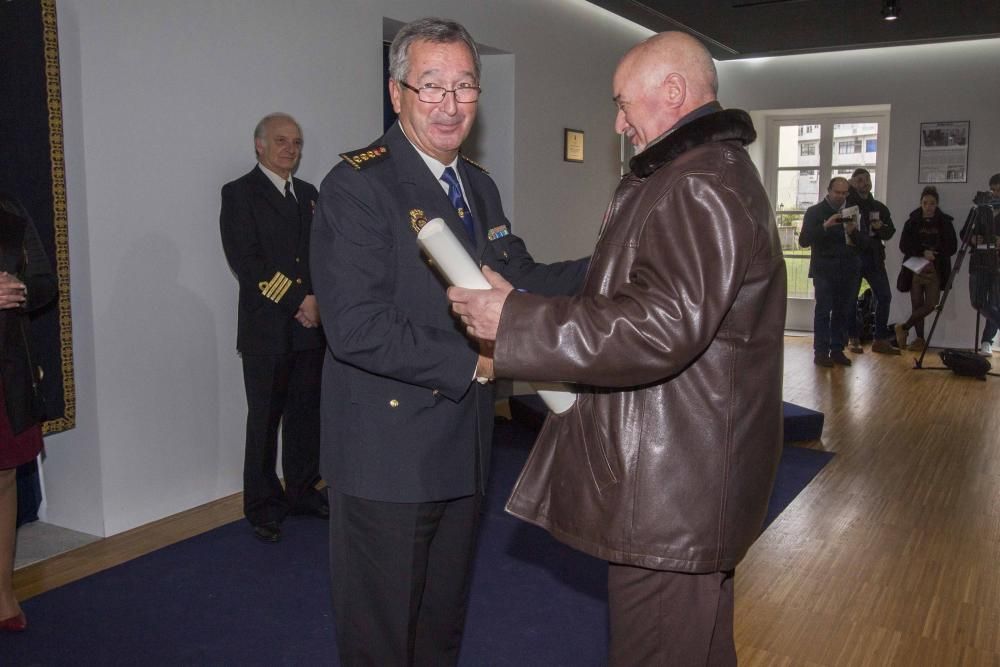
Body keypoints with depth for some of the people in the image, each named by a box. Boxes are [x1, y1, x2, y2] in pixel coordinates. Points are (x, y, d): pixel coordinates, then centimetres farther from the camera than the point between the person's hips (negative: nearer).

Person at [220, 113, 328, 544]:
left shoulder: (308, 194, 16)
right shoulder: (240, 193, -2)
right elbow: (246, 262, -12)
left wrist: (319, 300, -4)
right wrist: (298, 301, -13)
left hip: (310, 327, 6)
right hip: (266, 330, -5)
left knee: (306, 415, 12)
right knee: (264, 421, 2)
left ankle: (302, 491, 26)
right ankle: (263, 506, 14)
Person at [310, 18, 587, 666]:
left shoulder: (479, 185, 10)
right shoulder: (356, 185, -16)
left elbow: (520, 282, 5)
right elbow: (356, 327, -25)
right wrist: (471, 363, -20)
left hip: (463, 449, 8)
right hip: (388, 456, -7)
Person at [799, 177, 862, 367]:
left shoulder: (851, 213, 15)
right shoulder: (815, 212, 4)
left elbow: (862, 244, 13)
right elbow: (804, 240, -7)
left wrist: (853, 231, -8)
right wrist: (825, 226, -19)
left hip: (848, 271, 4)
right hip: (824, 270, -4)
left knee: (843, 311, 2)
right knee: (823, 310, -6)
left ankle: (837, 350, 8)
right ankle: (821, 352, -5)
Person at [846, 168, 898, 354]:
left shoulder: (880, 207, 14)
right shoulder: (848, 204, 2)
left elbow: (890, 232, 12)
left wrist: (880, 227, -9)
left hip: (874, 257, 4)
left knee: (884, 296, -1)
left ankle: (880, 339, 6)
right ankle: (853, 339, 9)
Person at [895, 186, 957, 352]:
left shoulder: (945, 222, 3)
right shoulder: (912, 221, 4)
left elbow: (952, 247, 2)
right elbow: (904, 245, -3)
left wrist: (935, 254, -13)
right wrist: (922, 253, -18)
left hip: (936, 270, 0)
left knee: (930, 305, -10)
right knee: (917, 305, 2)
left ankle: (904, 328, 8)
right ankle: (920, 339, 12)